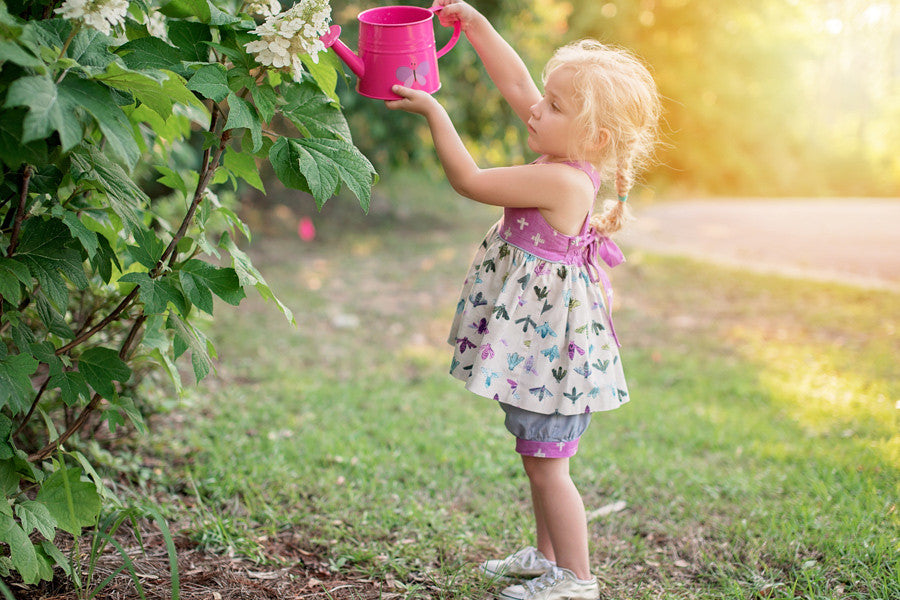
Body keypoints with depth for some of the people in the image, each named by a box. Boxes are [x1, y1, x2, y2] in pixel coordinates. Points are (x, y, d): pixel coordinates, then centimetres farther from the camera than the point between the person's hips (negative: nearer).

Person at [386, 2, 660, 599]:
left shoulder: (560, 181, -25)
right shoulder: (568, 155, 1)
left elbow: (469, 180, -19)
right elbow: (516, 83, 9)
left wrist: (434, 112, -13)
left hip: (551, 338, -10)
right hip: (540, 332, 10)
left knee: (545, 463, 1)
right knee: (538, 456, 21)